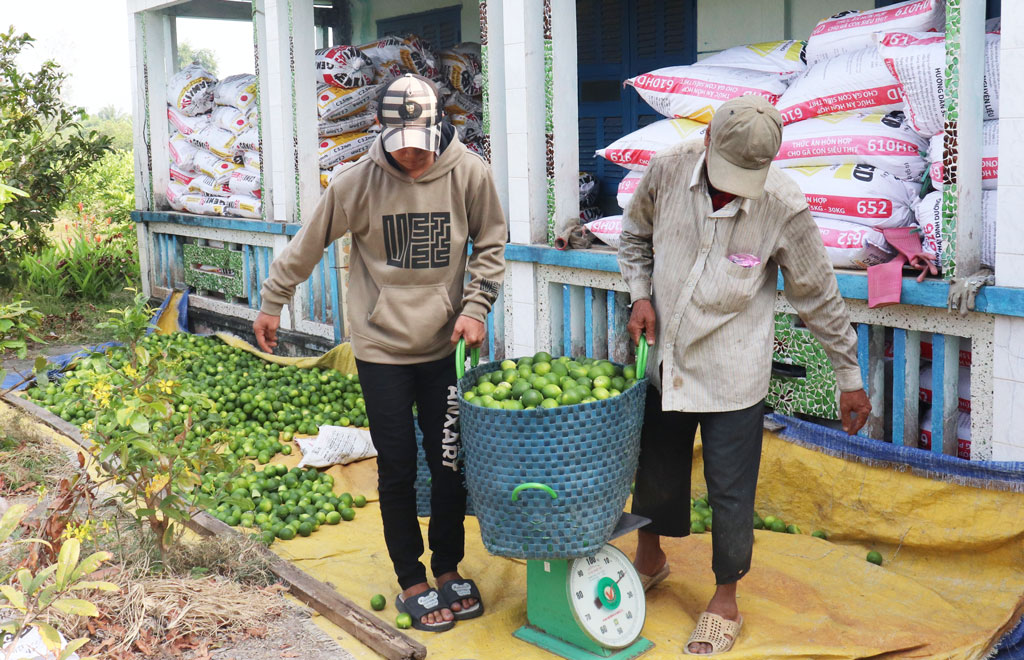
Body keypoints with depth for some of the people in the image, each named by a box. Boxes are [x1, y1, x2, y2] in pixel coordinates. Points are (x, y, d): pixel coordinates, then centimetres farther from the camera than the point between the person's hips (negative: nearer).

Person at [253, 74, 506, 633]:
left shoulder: (468, 173, -7)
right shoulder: (359, 180, -10)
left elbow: (490, 246, 6)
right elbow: (308, 245, 2)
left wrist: (476, 307, -6)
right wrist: (272, 303, 9)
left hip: (445, 346, 2)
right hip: (382, 347, -1)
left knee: (451, 463, 8)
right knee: (398, 470, 5)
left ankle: (448, 571, 28)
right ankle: (412, 584, 21)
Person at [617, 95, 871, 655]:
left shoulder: (783, 206, -18)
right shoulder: (667, 170, -11)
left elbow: (819, 297, -6)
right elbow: (635, 236, 10)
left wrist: (850, 378, -1)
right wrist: (641, 296, -6)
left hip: (732, 374, -3)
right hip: (663, 360, 3)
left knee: (730, 492, 4)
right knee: (654, 471, 18)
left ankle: (725, 601, 27)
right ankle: (649, 559, 46)